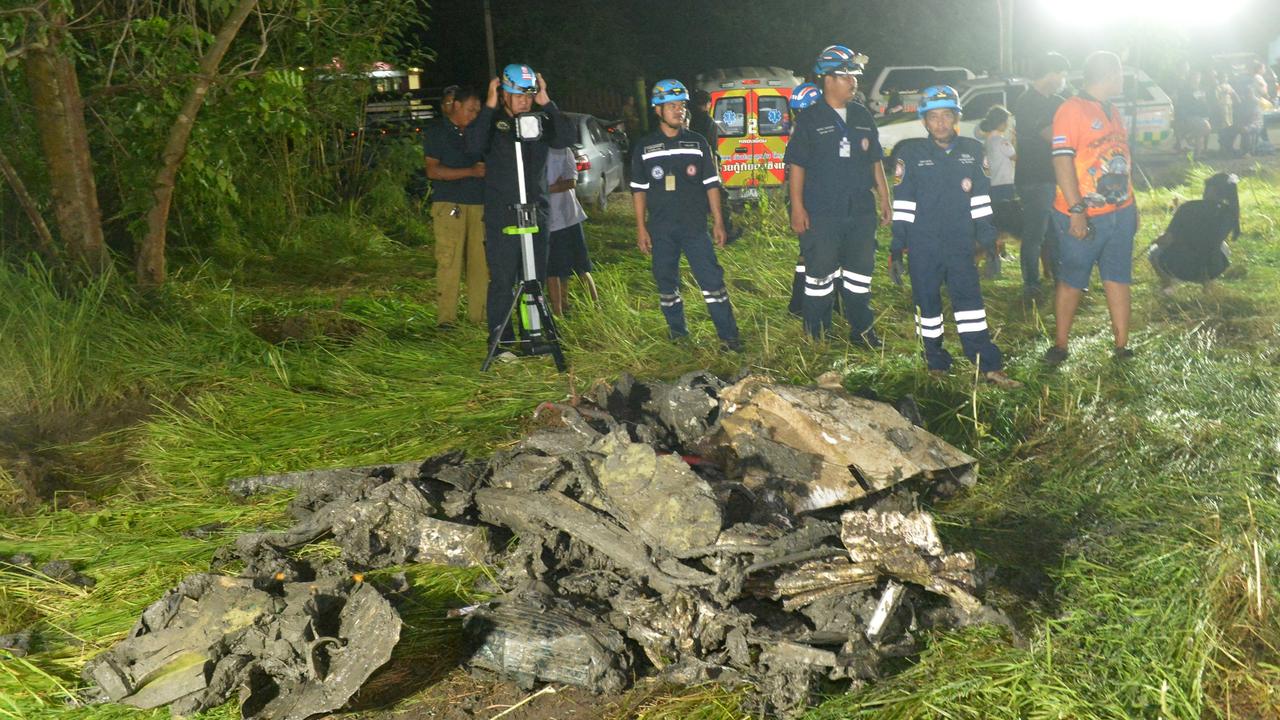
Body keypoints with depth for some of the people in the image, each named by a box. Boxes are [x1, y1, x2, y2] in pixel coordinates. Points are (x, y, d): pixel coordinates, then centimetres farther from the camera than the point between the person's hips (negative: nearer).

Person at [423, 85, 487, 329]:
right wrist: (471, 171, -12)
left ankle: (479, 313, 5)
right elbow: (432, 170, -6)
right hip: (449, 205, -5)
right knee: (449, 262, -10)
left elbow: (486, 163, 30)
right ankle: (445, 317, -6)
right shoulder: (436, 132, 4)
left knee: (481, 260, -2)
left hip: (478, 203, 5)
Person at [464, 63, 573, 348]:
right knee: (503, 281, -3)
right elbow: (474, 146, -21)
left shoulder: (540, 121, 8)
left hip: (536, 212, 4)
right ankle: (500, 341, 4)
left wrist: (547, 103, -14)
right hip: (501, 215, -4)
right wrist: (489, 106, -22)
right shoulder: (493, 122, -1)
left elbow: (566, 139, -10)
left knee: (536, 279, 9)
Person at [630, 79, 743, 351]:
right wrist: (641, 228, 1)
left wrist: (718, 222, 2)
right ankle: (677, 333, 21)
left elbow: (711, 184, 6)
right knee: (666, 283, 7)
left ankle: (729, 336, -3)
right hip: (660, 229, 1)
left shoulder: (698, 143, 5)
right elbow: (639, 190, 6)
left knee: (711, 279, -6)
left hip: (695, 226, -1)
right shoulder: (645, 147, 5)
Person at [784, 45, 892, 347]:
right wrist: (797, 207, -11)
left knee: (860, 273, 11)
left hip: (861, 211, 5)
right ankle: (816, 337, 10)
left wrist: (885, 200, 13)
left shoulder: (862, 117, 11)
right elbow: (797, 165, -5)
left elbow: (875, 162, 16)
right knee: (820, 275, 1)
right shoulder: (809, 119, -3)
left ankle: (862, 330, 23)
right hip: (821, 214, -5)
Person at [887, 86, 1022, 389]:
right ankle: (936, 361, 19)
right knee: (927, 302, 5)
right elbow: (903, 204, -1)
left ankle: (989, 366, 2)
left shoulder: (972, 151, 5)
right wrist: (896, 249, -3)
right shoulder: (910, 152, -3)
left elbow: (980, 200, 11)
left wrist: (989, 242, 10)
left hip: (961, 244, 2)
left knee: (969, 299, 0)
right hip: (923, 246, -1)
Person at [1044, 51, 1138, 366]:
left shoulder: (1113, 112, 15)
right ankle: (1060, 345, 15)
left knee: (1118, 280, 8)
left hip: (1120, 213, 7)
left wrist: (1132, 205, 20)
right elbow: (1062, 161, -17)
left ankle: (1122, 346, 13)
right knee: (1071, 283, 3)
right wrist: (1076, 210, -21)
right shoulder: (1072, 110, -11)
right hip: (1083, 218, -7)